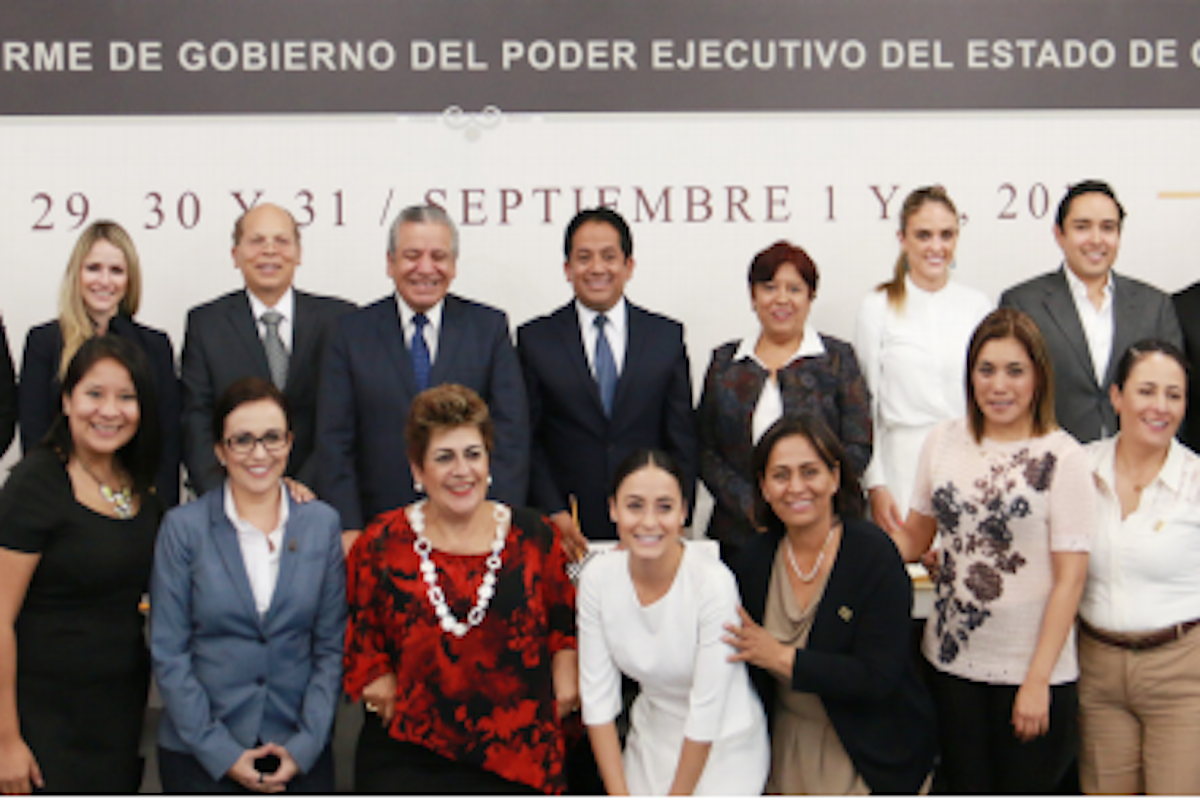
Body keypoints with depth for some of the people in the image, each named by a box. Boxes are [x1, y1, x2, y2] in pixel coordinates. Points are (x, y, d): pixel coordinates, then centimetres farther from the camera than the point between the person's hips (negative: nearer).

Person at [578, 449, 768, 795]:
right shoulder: (597, 576, -11)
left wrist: (677, 794, -13)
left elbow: (707, 713, -19)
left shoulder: (713, 582, -23)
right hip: (650, 743, 3)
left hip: (723, 747, -3)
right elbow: (597, 696, -6)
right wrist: (619, 795, -9)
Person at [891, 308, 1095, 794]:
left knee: (1024, 788, 7)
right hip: (952, 660, 4)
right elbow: (914, 538, 14)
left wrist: (1038, 681, -13)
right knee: (965, 787, 11)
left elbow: (1070, 579, -11)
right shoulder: (944, 441, 4)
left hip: (1031, 668, -3)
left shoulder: (1063, 458, -9)